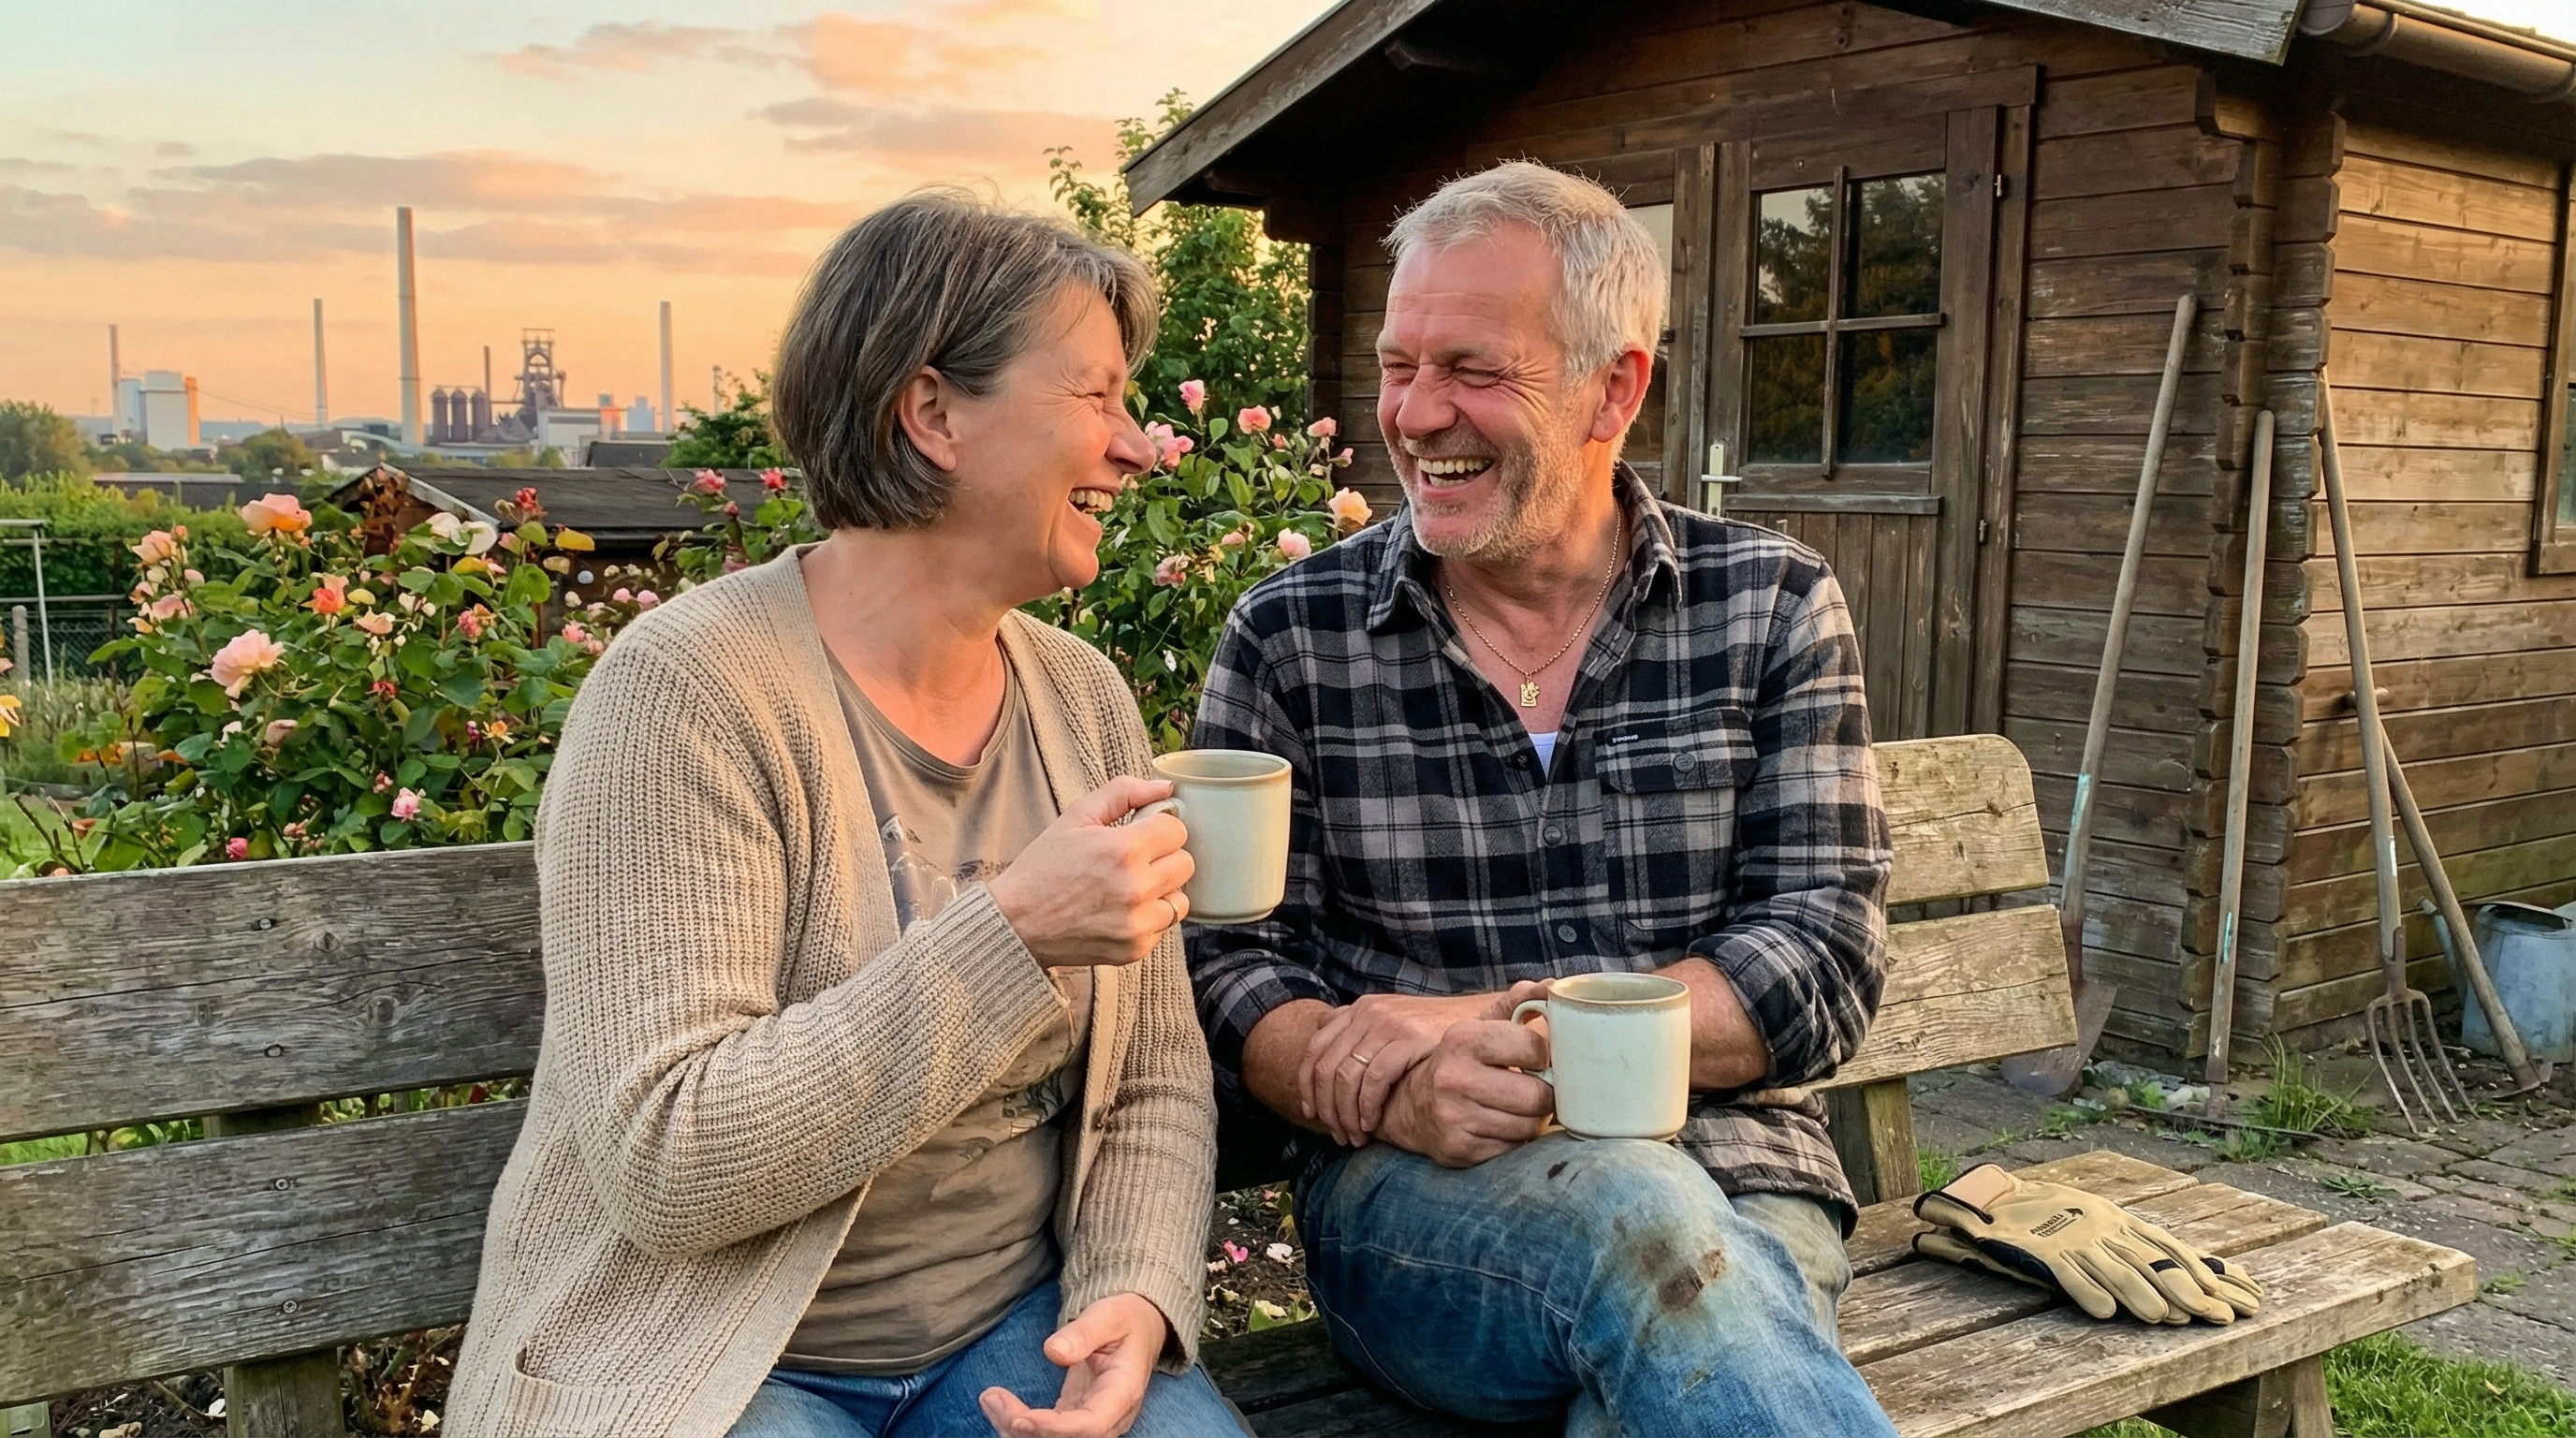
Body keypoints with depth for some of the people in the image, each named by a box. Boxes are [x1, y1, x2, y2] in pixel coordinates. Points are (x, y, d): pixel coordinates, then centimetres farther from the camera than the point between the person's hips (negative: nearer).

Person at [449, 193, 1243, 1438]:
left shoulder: (1085, 702, 2)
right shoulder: (688, 688, -17)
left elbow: (1154, 1083, 5)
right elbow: (668, 1165, -22)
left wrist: (1134, 1295, -13)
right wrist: (1014, 934, -27)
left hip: (1013, 1333, 4)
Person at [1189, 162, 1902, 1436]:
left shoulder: (1776, 611, 4)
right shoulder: (1289, 639, 4)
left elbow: (1824, 963, -3)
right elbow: (1224, 964, 2)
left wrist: (1492, 1025, -16)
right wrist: (1396, 1089, -21)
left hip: (1733, 1185, 0)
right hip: (1409, 1191, 0)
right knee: (1630, 1208, -34)